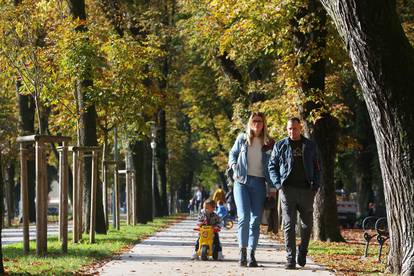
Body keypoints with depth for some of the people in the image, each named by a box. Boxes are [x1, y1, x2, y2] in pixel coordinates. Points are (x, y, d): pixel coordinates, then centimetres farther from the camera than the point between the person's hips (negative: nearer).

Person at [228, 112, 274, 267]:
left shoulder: (268, 143, 7)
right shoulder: (242, 139, 7)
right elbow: (232, 154, 20)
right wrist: (234, 165, 1)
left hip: (259, 183, 1)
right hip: (242, 181, -1)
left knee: (256, 219, 0)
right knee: (244, 216, -15)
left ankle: (251, 254, 4)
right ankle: (242, 251, -5)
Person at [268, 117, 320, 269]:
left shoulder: (310, 146, 12)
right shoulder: (280, 146, 8)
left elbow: (316, 167, 16)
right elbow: (272, 166, 9)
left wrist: (315, 184, 3)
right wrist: (278, 183, -5)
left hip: (306, 190, 2)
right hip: (288, 189, -2)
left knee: (307, 224, 5)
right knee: (289, 225, -6)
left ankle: (302, 252, 27)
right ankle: (290, 259, -5)